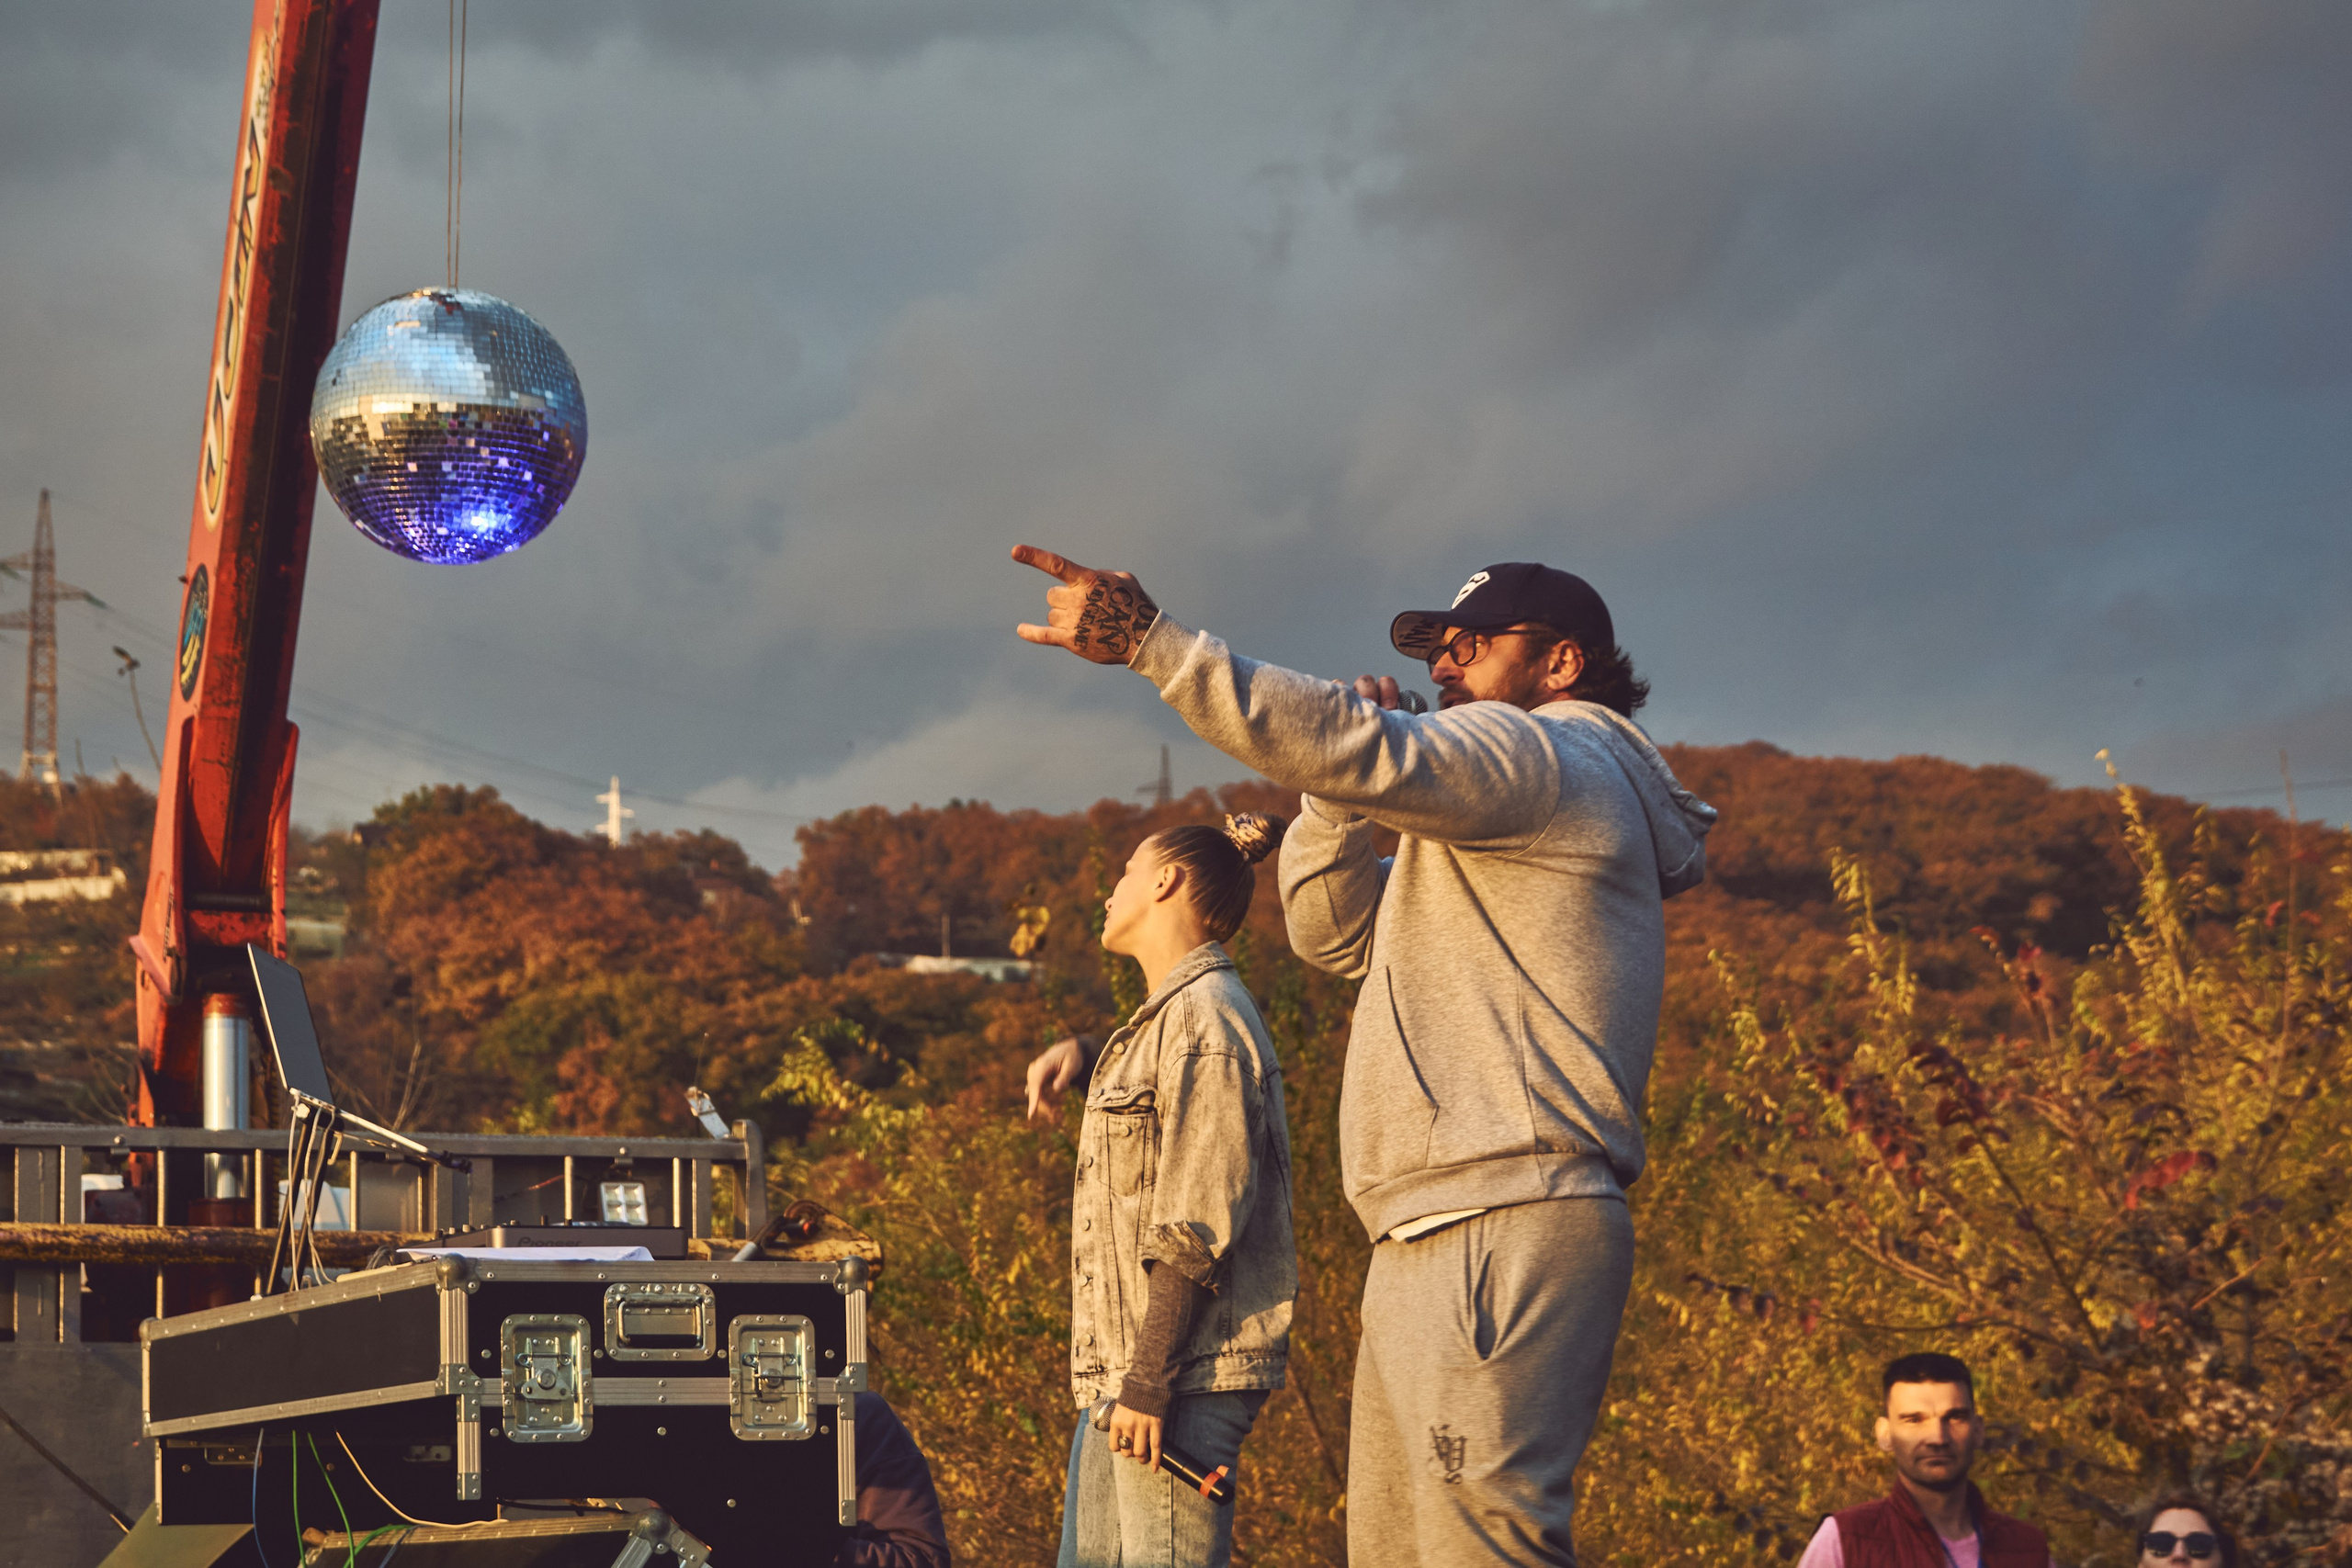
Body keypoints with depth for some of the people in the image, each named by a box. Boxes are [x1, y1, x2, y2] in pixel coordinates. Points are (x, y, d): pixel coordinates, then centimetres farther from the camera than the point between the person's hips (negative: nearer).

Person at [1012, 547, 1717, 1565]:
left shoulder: (1557, 760, -3)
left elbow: (1367, 755, -20)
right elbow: (1334, 931, 31)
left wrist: (1151, 643, -24)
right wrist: (1339, 791, 14)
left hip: (1504, 1239, -11)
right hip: (1429, 1248, 11)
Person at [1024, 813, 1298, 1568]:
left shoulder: (1206, 1018, -12)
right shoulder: (1165, 1018, 18)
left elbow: (1197, 1230, -18)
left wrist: (1147, 1385, -20)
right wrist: (1080, 1055, 21)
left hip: (1185, 1370, -10)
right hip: (1122, 1364, 10)